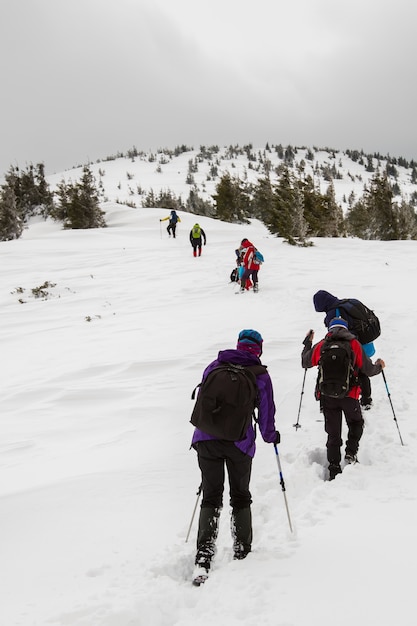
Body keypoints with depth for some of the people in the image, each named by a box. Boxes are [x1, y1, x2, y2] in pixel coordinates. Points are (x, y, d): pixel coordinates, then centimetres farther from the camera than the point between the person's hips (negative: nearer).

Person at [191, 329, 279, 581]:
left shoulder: (214, 367, 12)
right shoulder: (261, 375, 4)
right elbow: (266, 412, 9)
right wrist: (271, 436, 28)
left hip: (206, 439, 2)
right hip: (239, 442, -1)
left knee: (211, 497, 9)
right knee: (240, 496, 17)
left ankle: (204, 554, -5)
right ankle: (242, 552, 21)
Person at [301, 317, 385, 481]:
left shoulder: (321, 346, 3)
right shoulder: (354, 345, 0)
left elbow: (305, 363, 15)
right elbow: (368, 370, 0)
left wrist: (307, 343, 30)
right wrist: (379, 366, 23)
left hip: (327, 397, 2)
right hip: (349, 395, -2)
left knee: (333, 434, 12)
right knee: (356, 424, 24)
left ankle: (334, 470, 10)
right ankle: (351, 452, 3)